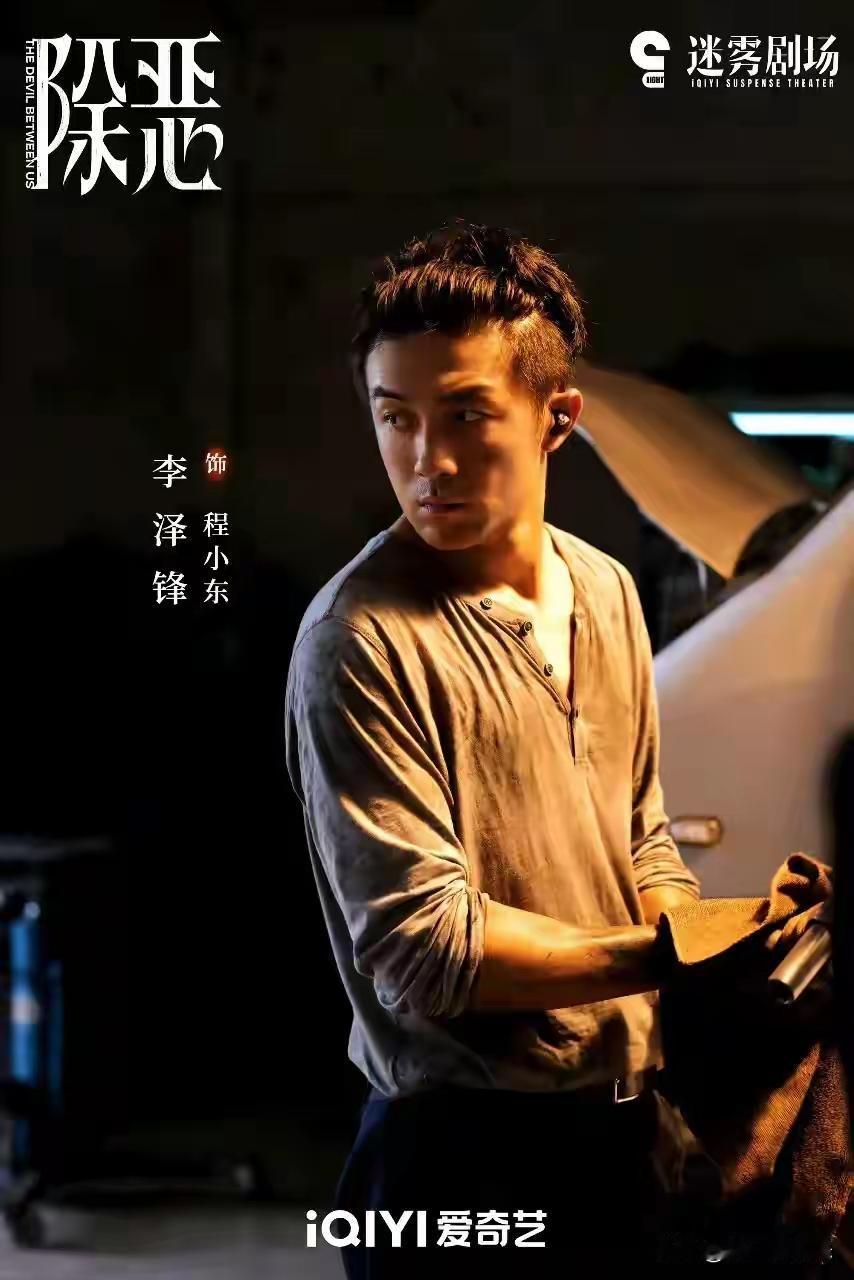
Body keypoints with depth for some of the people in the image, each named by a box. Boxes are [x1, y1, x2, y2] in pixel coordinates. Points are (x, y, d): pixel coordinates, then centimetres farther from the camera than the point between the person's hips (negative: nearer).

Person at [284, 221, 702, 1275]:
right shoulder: (361, 640, -18)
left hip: (629, 1127, 7)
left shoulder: (606, 591, 5)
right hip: (467, 1159, -7)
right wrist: (670, 956, -18)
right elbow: (423, 950, -21)